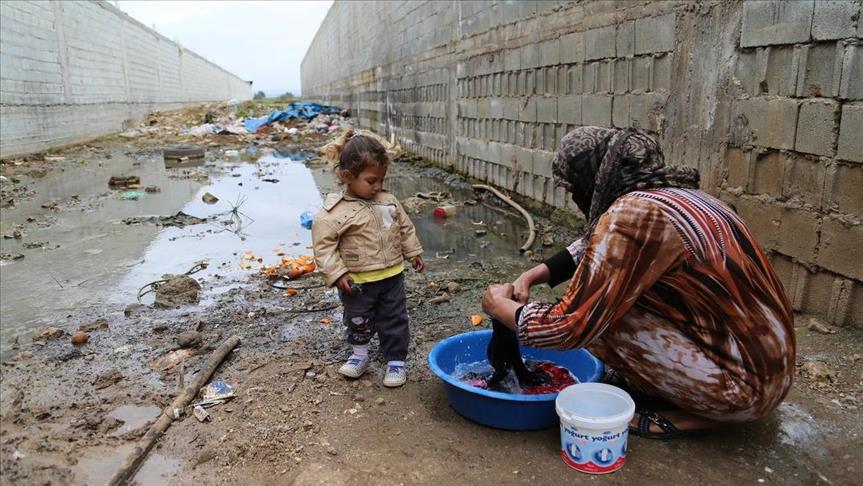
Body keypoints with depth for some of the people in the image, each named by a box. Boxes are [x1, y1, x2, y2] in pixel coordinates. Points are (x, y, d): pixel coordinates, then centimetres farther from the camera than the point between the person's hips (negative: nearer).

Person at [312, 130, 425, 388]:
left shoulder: (388, 201, -1)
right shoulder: (335, 212, -17)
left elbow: (405, 228, 12)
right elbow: (323, 244, -16)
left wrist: (414, 253, 14)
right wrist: (336, 273, -19)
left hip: (392, 276, 3)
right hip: (358, 282, -3)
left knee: (395, 320, 11)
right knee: (359, 322, 17)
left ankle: (396, 361, 27)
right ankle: (360, 354, 40)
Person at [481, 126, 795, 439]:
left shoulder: (634, 214, -24)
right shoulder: (672, 192, 4)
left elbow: (569, 327, -23)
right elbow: (590, 246, 19)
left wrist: (499, 305, -6)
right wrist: (530, 277, 7)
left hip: (745, 387, -9)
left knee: (595, 317, -15)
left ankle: (687, 412, 1)